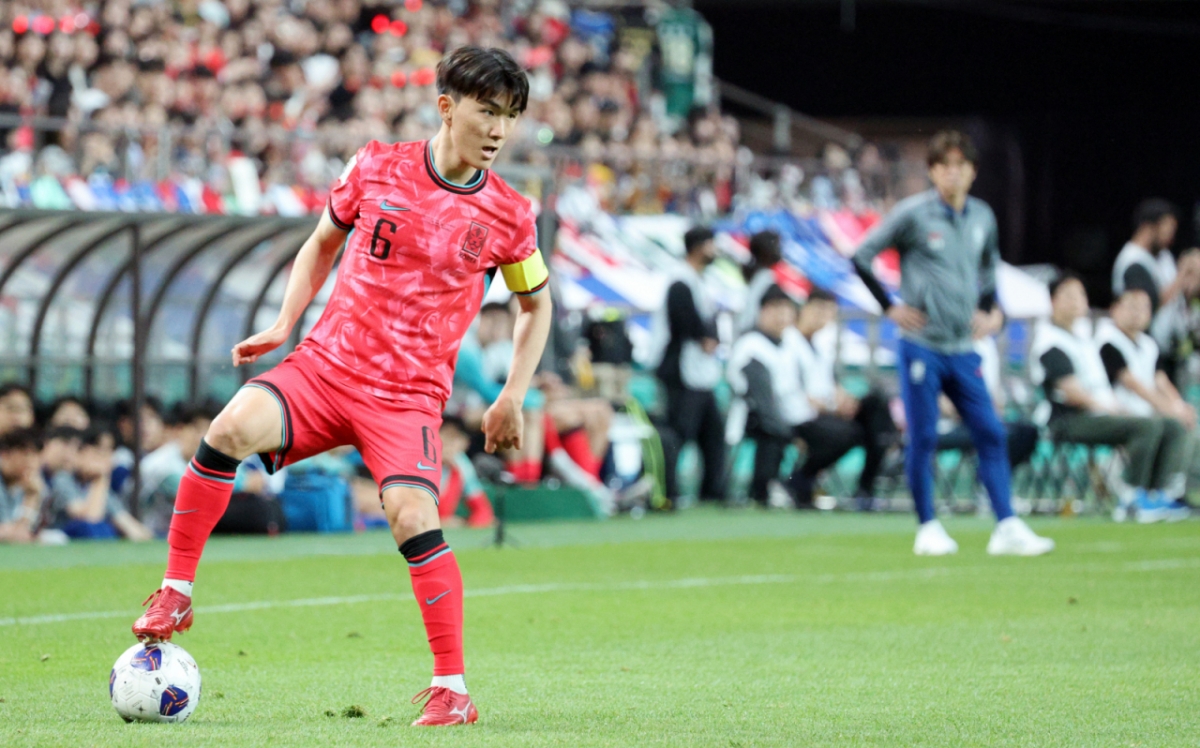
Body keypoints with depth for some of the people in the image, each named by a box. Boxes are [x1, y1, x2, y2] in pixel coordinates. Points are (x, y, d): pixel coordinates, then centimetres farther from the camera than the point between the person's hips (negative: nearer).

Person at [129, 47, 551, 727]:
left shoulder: (508, 215, 0)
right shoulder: (375, 168, 2)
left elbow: (536, 304, 16)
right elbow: (324, 243, 19)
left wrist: (513, 398, 7)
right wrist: (283, 326, 7)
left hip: (409, 394, -1)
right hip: (326, 365, 1)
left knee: (412, 512, -24)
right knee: (234, 427, -25)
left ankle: (452, 690, -15)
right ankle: (176, 594, -12)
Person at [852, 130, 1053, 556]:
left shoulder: (982, 217, 9)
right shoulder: (913, 214, -7)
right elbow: (862, 256, -2)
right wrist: (890, 307, -6)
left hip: (962, 349, 5)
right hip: (921, 345, -5)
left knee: (990, 435, -3)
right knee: (922, 438, -2)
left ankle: (1007, 528, -4)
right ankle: (928, 529, 8)